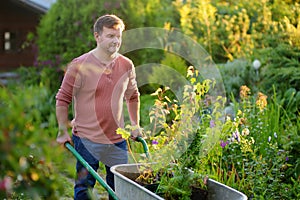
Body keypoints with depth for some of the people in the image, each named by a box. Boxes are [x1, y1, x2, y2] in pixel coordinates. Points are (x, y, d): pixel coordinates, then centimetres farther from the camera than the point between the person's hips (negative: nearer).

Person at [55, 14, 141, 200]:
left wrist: (136, 126, 20)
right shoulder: (80, 66, -9)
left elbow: (132, 97, 21)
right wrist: (63, 131, -4)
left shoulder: (127, 65, 5)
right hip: (87, 139, -4)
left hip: (118, 140, 4)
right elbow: (62, 99, -3)